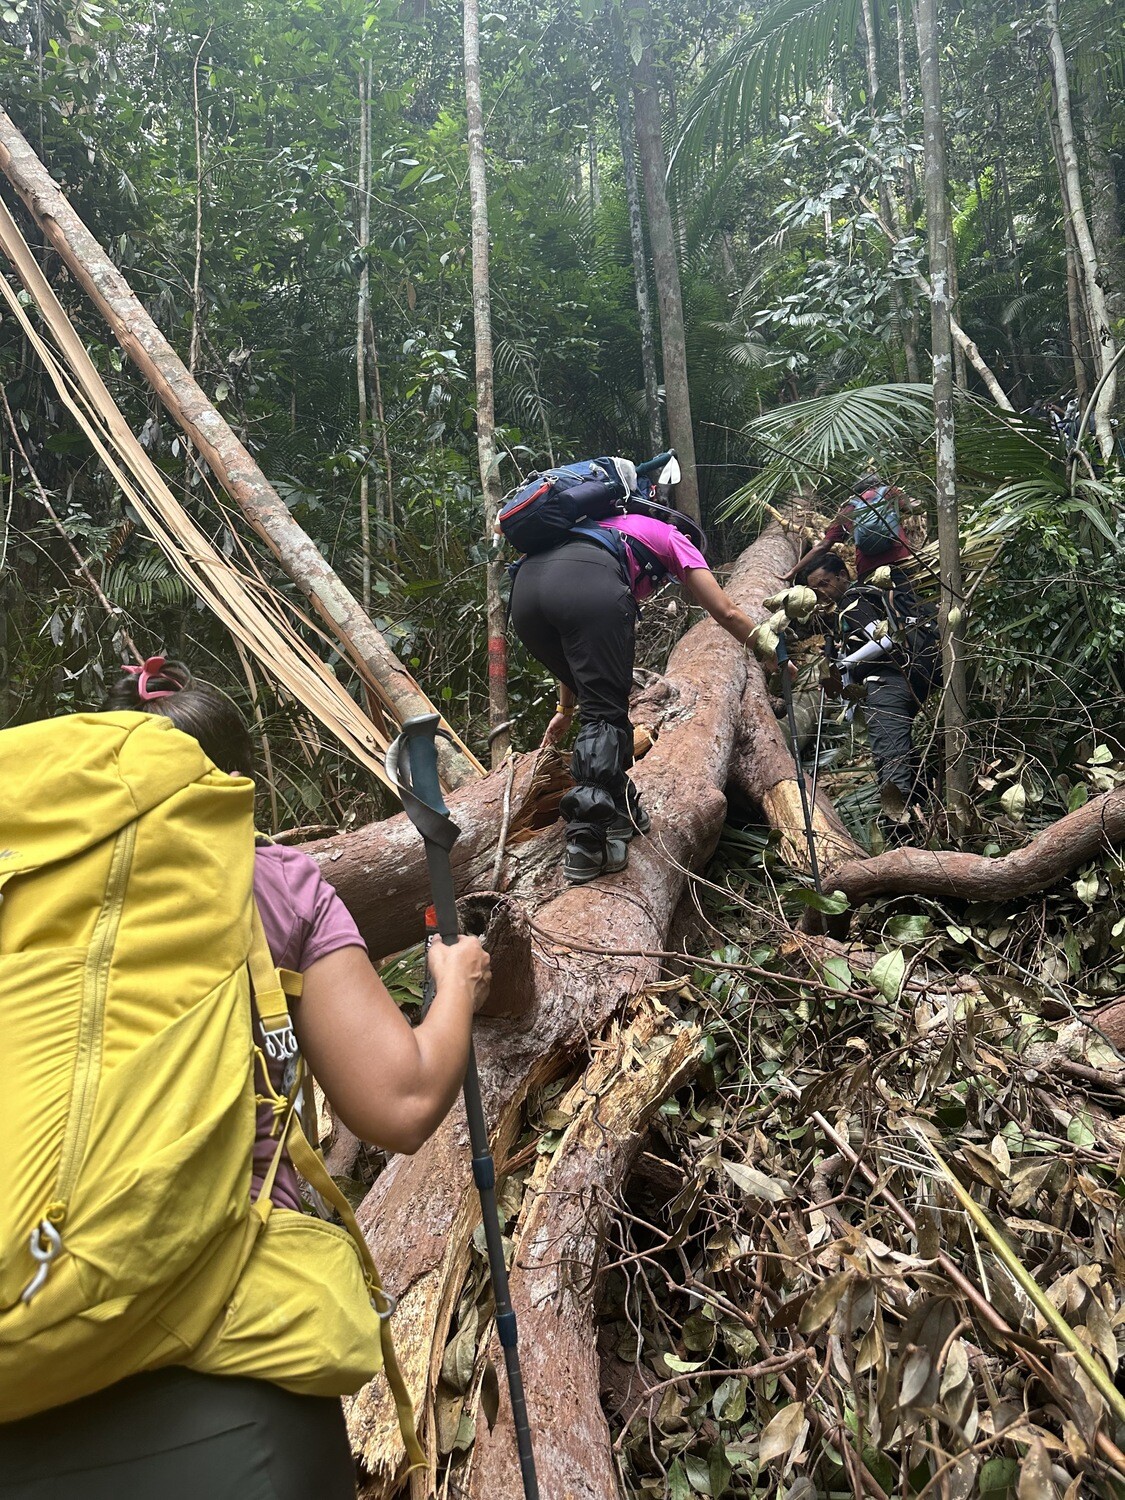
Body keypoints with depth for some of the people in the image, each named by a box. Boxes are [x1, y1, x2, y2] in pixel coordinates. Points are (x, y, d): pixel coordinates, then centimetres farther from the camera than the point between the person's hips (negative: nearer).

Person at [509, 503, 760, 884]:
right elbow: (726, 613, 27)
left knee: (600, 701, 21)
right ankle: (587, 838, -16)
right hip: (589, 589, -6)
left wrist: (566, 709, 52)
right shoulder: (674, 539, 32)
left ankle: (619, 809, 24)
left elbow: (578, 648, 46)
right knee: (605, 712, -2)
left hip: (525, 588, 6)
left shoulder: (609, 530, 46)